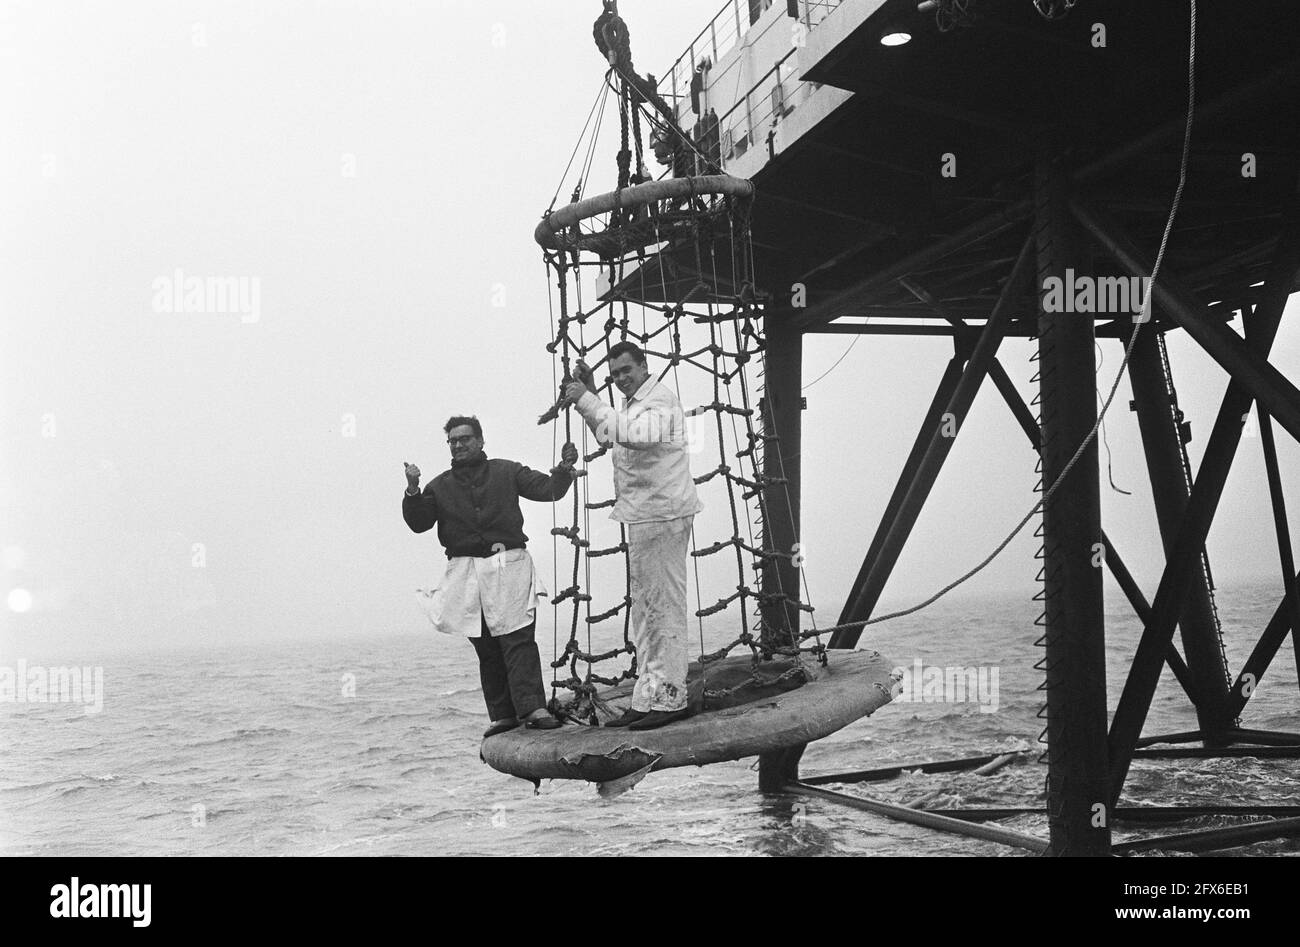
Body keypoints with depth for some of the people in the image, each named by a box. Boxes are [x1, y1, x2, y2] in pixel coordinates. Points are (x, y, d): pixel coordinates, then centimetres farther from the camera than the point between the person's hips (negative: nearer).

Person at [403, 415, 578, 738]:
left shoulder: (506, 472, 11)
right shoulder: (440, 486, 15)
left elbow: (547, 490, 5)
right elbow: (418, 523, 5)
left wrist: (564, 469, -13)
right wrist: (413, 491, -10)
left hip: (508, 566, -2)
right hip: (466, 573, 2)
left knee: (518, 638, -13)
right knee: (486, 647, 3)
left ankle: (533, 707, -19)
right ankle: (502, 715, 6)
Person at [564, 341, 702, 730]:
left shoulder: (659, 399, -12)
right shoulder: (635, 404, 20)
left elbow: (636, 434, -32)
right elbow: (608, 436, 32)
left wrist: (587, 402, -28)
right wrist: (588, 396, 18)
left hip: (662, 516, -11)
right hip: (643, 519, 11)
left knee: (664, 607, -8)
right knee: (644, 611, 12)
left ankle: (670, 698, -4)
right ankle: (647, 699, 17)